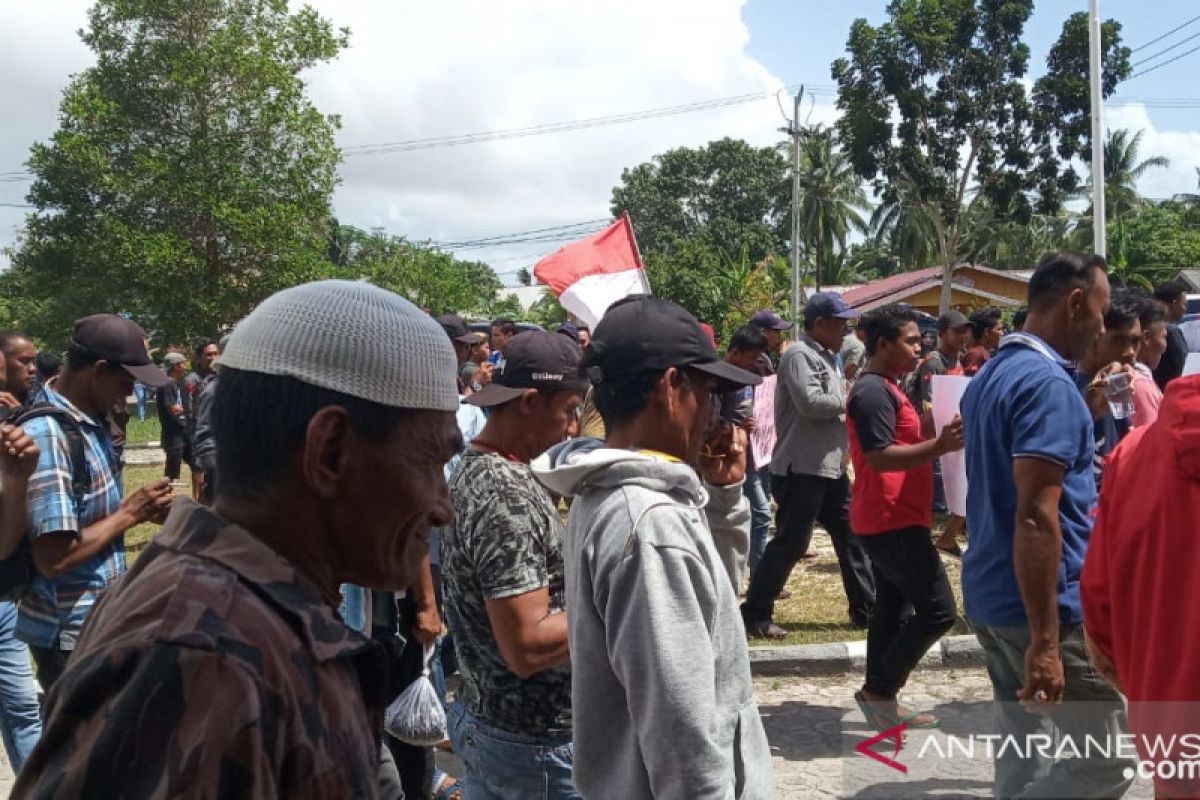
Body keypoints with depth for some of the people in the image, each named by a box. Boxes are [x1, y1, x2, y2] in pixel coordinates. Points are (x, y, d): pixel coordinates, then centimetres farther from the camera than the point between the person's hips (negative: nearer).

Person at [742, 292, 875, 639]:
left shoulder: (827, 358, 16)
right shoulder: (799, 355, -15)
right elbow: (810, 403, -27)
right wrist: (849, 401, -11)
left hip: (831, 467, 10)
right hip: (801, 469, -10)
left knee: (850, 537, 14)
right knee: (789, 544, -4)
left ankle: (865, 609, 25)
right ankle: (754, 614, 7)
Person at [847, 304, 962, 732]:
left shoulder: (883, 388, 16)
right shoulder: (873, 391, -17)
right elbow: (880, 458, -25)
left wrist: (936, 442, 13)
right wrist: (940, 445, -31)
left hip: (889, 519, 11)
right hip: (893, 520, -11)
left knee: (893, 609, 14)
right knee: (937, 609, -8)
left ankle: (881, 698, 21)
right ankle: (878, 690, 0)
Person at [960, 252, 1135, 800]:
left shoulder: (990, 376, 11)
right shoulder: (1048, 383, -19)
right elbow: (1035, 517, -25)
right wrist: (1045, 640, -24)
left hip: (989, 594, 9)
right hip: (1044, 605, -9)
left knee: (1023, 752, 16)